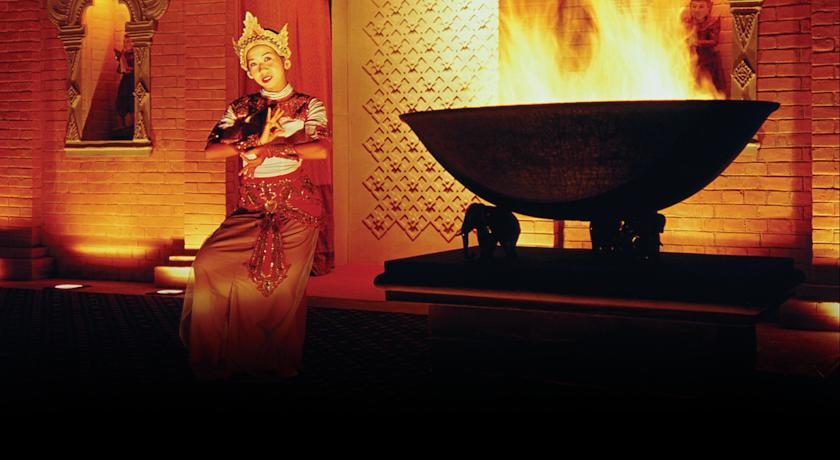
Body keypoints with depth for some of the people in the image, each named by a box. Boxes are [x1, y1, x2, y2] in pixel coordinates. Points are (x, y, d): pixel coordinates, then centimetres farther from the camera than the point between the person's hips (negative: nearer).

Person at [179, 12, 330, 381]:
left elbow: (322, 149, -14)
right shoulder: (240, 109, 12)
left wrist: (268, 149, -16)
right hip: (251, 209, 3)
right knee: (210, 264, -15)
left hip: (294, 209, -2)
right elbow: (211, 150, -1)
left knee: (281, 288, -7)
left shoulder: (308, 106, 5)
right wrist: (257, 140, -15)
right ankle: (217, 363, -4)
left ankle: (277, 365, 9)